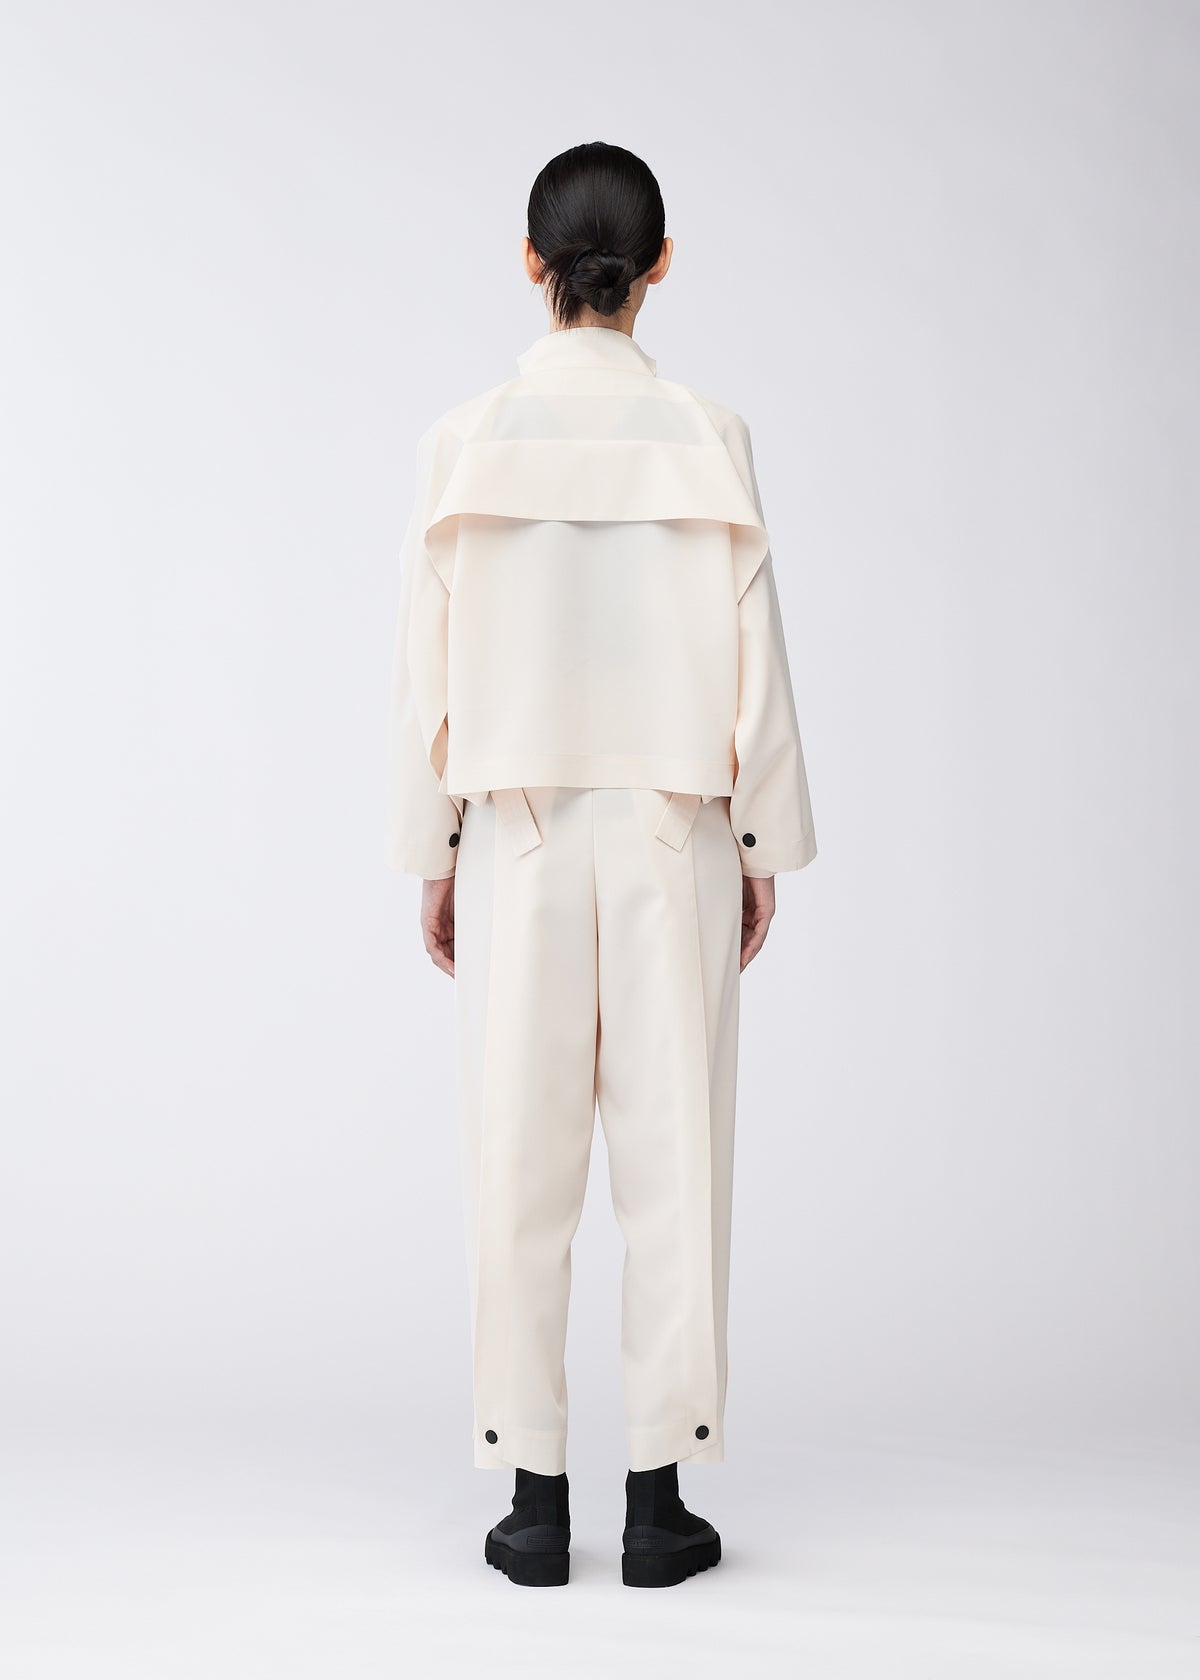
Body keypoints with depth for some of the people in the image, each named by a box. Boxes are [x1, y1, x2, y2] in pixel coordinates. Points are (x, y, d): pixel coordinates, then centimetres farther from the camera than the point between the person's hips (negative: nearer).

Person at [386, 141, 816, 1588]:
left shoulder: (464, 442, -2)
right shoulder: (707, 437, -3)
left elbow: (430, 668, 0)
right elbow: (751, 656, -2)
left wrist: (433, 852, 8)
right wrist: (765, 844, 8)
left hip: (519, 837, 0)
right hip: (672, 832, 0)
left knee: (521, 1163, 7)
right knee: (673, 1155, 6)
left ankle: (535, 1497, 14)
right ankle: (659, 1495, 12)